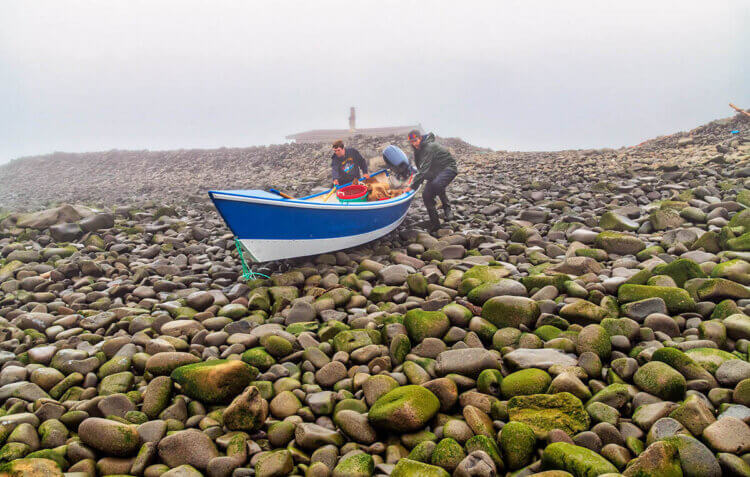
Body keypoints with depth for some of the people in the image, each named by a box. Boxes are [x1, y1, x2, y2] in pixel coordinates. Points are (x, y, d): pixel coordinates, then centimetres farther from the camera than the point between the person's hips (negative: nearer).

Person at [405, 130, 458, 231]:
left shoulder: (429, 147, -25)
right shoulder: (418, 149, 3)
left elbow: (424, 169, -31)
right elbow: (421, 168, 20)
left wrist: (413, 186, -31)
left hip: (449, 168, -9)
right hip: (435, 172, 9)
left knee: (436, 184, -37)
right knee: (426, 195, -6)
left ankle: (447, 208, -16)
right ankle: (434, 222, 7)